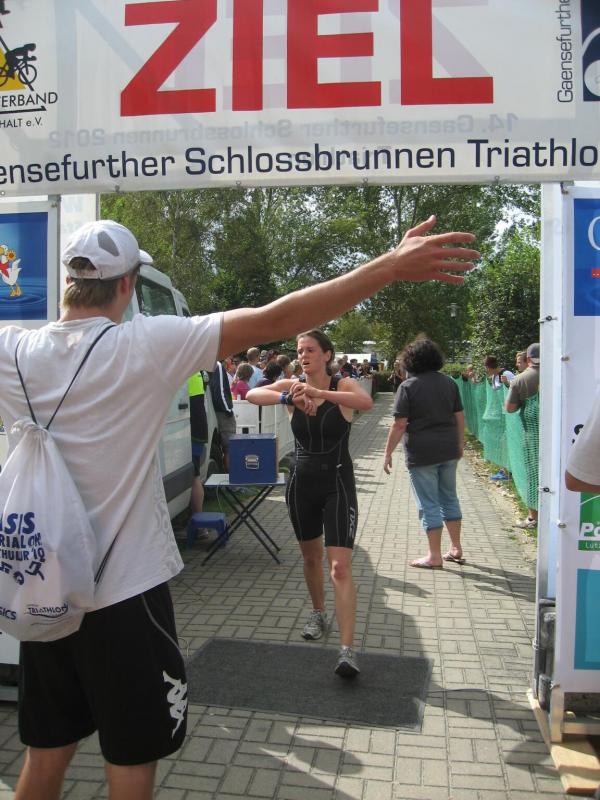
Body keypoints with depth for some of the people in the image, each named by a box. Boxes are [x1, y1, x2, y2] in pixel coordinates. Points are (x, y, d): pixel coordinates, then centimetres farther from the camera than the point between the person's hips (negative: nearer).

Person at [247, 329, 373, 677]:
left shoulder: (343, 386, -8)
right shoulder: (292, 386, -1)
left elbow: (366, 402, -31)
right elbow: (252, 395, -18)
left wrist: (319, 392, -42)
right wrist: (286, 397, -36)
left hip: (338, 483, -4)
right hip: (302, 482, 4)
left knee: (340, 567, -12)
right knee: (311, 557, 21)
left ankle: (348, 650, -10)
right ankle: (319, 614, 44)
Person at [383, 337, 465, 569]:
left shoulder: (408, 386, -10)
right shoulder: (449, 382, 6)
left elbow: (399, 424, -14)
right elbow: (459, 417, 10)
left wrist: (388, 453, -6)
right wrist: (460, 444, 22)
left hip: (422, 453, -5)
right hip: (449, 450, 6)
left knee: (429, 504, 3)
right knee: (449, 498, 19)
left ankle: (434, 556, 10)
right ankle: (456, 548, 27)